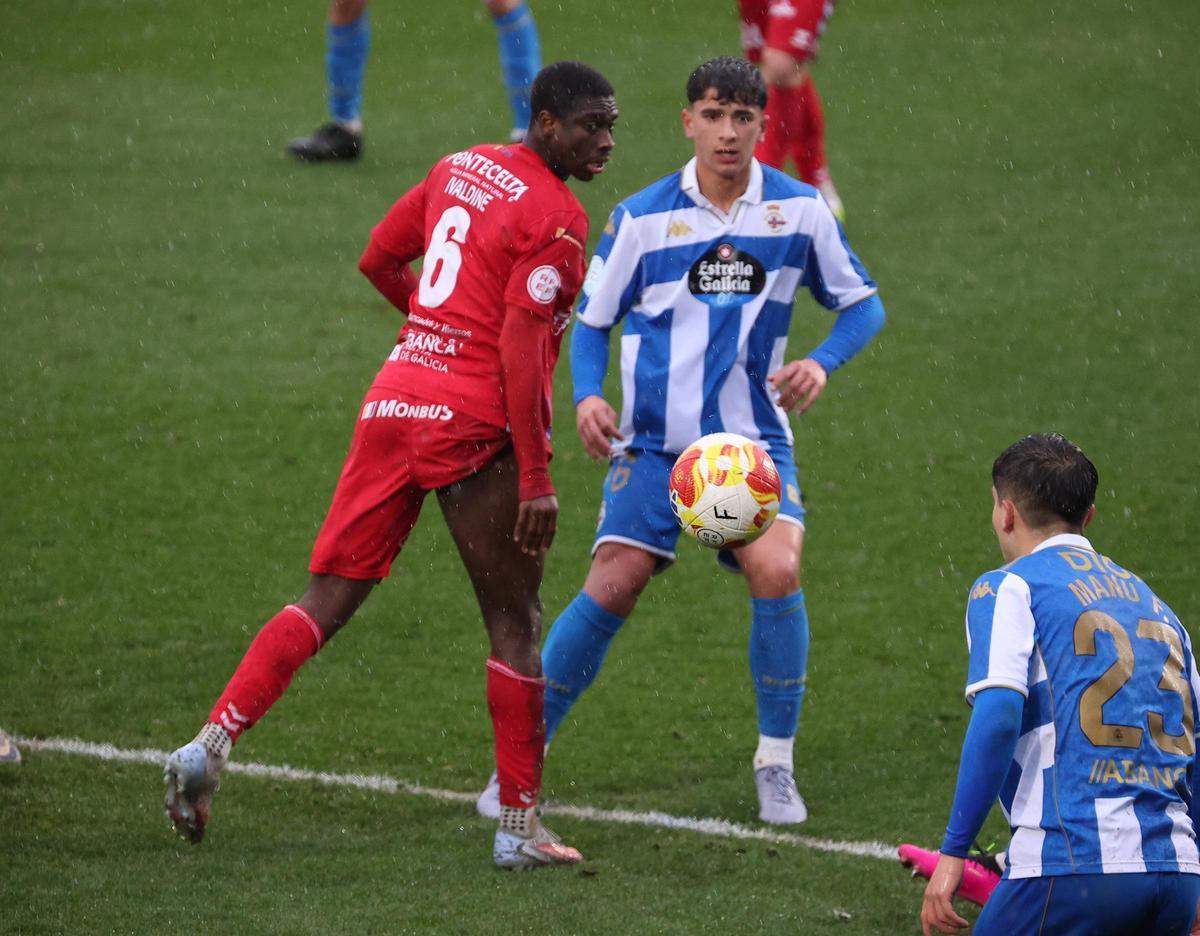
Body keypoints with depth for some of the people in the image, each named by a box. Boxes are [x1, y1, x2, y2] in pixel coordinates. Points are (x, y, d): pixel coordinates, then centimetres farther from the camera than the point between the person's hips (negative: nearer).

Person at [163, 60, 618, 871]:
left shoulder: (461, 167, 13)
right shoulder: (555, 218, -11)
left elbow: (379, 258, 23)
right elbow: (521, 349, -16)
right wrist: (536, 478, -15)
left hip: (394, 400, 7)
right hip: (474, 425, -7)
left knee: (326, 601, 8)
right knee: (516, 623, 5)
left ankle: (212, 743, -5)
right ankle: (521, 825, 8)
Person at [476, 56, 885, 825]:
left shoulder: (799, 209, -2)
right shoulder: (642, 218, -3)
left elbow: (863, 304, 7)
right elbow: (592, 319, 7)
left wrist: (822, 363, -13)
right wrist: (587, 394, -12)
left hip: (752, 436, 0)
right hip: (655, 441, 0)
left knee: (776, 570, -22)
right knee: (611, 588, -11)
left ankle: (776, 762, -5)